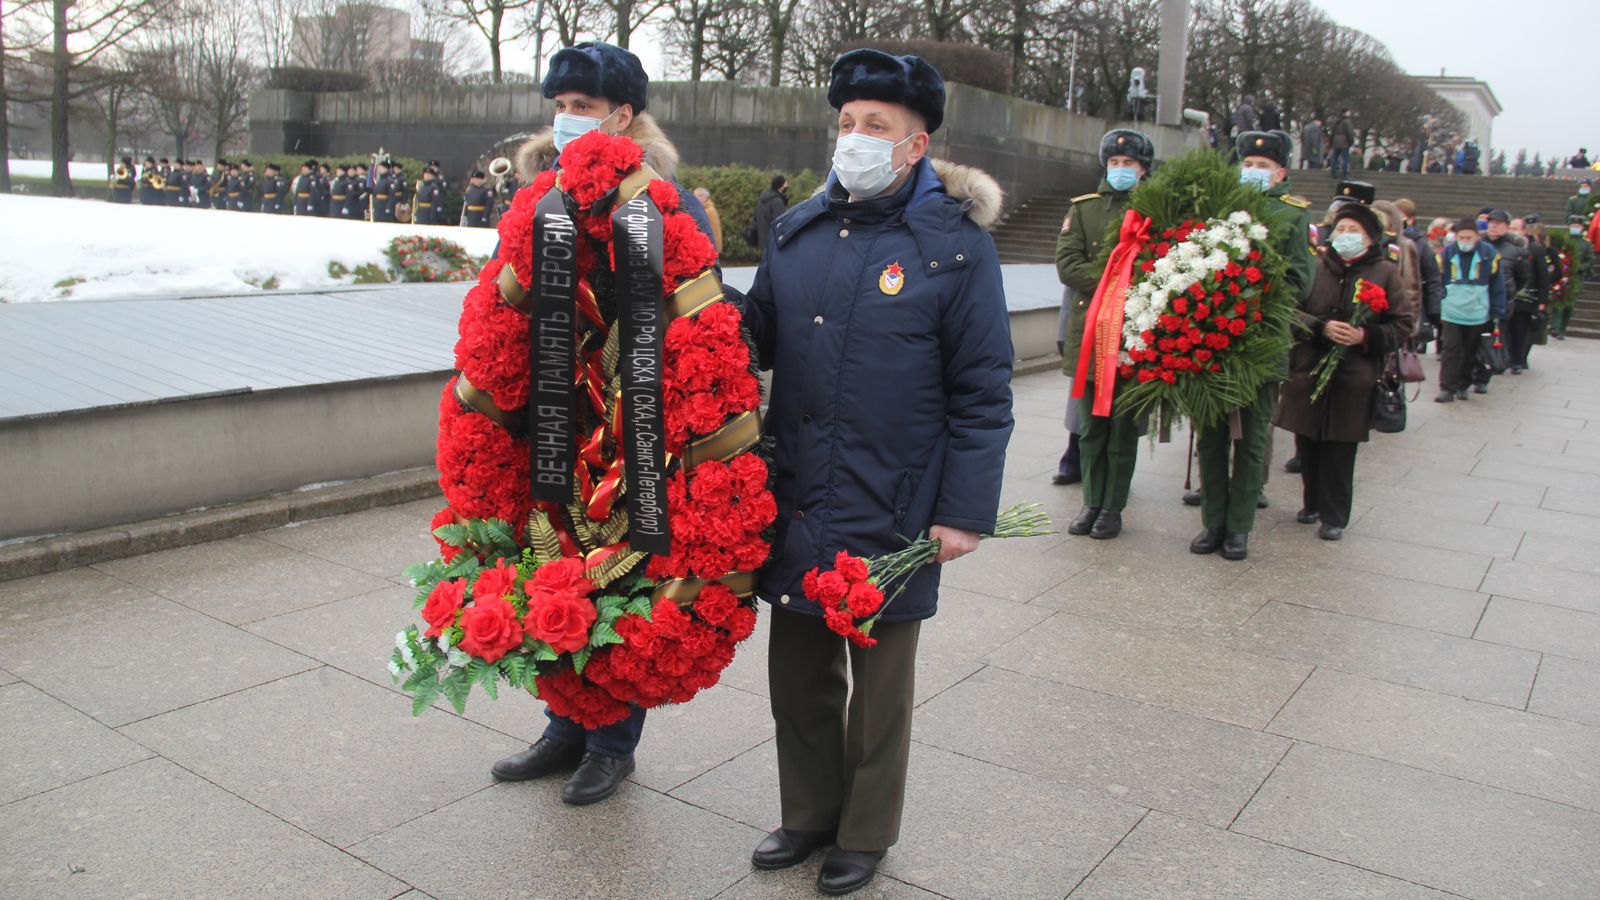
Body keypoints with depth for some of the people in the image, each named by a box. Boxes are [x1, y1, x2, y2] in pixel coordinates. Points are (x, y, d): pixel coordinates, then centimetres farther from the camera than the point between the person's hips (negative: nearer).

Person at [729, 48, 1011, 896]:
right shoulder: (798, 230, 7)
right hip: (795, 504, 5)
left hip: (890, 517, -4)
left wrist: (964, 512, -11)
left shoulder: (956, 247, -8)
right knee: (798, 670, 16)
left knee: (878, 683, 14)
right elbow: (755, 335, 14)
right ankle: (809, 814, 39)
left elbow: (982, 394, -8)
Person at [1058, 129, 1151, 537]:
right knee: (1091, 425, 7)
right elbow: (1067, 264, -1)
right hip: (1089, 330, 2)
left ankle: (1113, 507, 14)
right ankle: (1092, 503, 18)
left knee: (1124, 427, 4)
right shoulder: (1083, 208, 10)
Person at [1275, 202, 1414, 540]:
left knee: (1340, 449, 0)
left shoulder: (1385, 272, 4)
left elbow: (1403, 323, 4)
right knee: (1307, 444, 7)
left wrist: (1366, 336, -12)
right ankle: (1313, 502, 27)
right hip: (1308, 369, 2)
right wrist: (1321, 327, -16)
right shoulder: (1316, 266, 5)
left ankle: (1334, 515, 13)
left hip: (1354, 376, -1)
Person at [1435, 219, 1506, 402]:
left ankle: (1463, 386, 24)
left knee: (1470, 352, 11)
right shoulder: (1446, 254, -4)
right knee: (1450, 350, -6)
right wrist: (1435, 310, 2)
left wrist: (1497, 311, 2)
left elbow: (1497, 285, 2)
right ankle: (1447, 388, -4)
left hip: (1478, 315, 1)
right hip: (1451, 313, -1)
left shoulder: (1489, 254, -4)